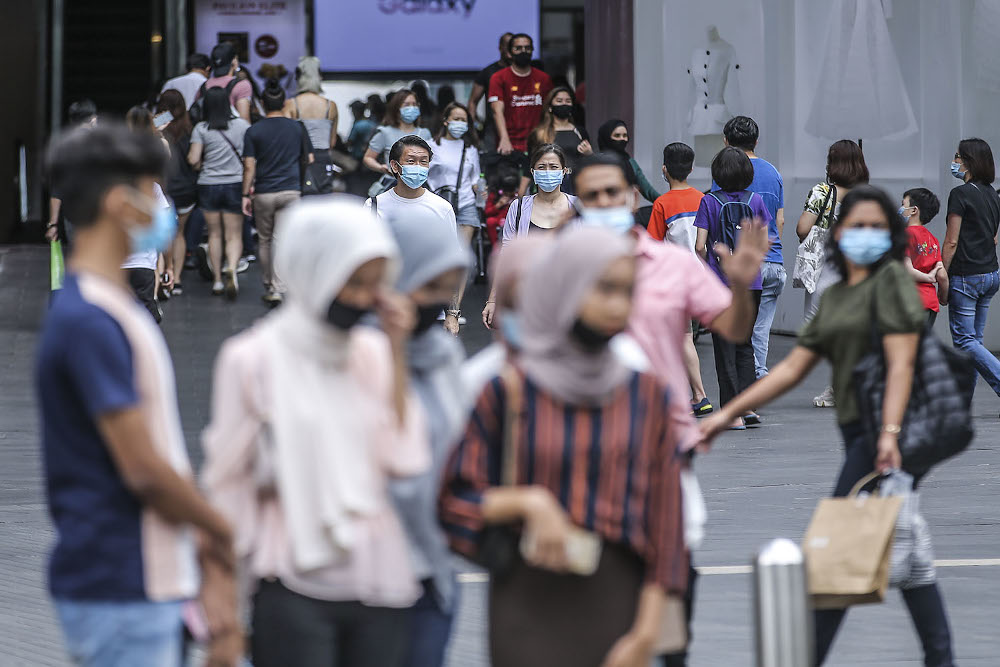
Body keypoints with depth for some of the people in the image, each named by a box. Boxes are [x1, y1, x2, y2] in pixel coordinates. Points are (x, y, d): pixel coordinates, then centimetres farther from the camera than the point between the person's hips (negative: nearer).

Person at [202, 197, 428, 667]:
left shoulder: (375, 352, 9)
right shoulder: (254, 359, -3)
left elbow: (404, 460, -4)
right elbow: (226, 483, 1)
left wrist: (397, 352, -3)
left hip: (381, 585, 4)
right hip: (297, 589, -4)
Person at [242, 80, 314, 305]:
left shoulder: (253, 132, -4)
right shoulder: (297, 129, 2)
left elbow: (249, 167, -7)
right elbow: (309, 159, 10)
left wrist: (246, 195, 0)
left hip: (263, 193, -1)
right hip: (290, 191, 1)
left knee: (264, 240, 14)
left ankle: (269, 287, 18)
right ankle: (278, 287, -12)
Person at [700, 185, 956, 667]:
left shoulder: (892, 279, -5)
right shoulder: (835, 296, 19)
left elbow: (900, 362, -15)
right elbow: (793, 367, 18)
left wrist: (890, 432, -27)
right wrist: (727, 415, 14)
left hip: (881, 432, -9)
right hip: (858, 432, 9)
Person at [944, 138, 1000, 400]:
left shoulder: (960, 194, -14)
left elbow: (951, 242, -13)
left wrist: (942, 280, -7)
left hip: (965, 277, -8)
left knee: (965, 340, -3)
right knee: (973, 338, 12)